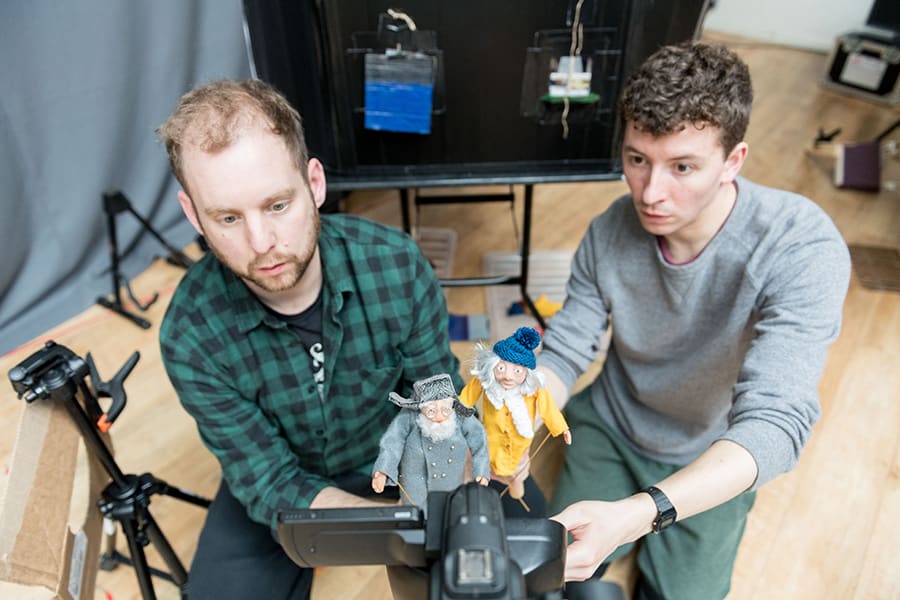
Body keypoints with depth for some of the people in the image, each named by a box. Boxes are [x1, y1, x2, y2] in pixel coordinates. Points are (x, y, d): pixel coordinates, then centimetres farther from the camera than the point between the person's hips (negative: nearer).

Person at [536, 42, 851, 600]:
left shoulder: (803, 249, -31)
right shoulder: (611, 231, -19)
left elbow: (775, 421, -38)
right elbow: (565, 350, -13)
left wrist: (635, 515, -51)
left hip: (715, 462, -1)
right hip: (611, 425, 2)